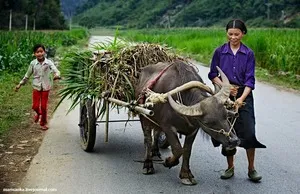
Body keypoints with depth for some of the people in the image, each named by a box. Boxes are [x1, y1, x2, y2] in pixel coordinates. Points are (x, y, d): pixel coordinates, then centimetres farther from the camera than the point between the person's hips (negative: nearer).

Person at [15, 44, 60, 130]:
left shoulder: (49, 63, -12)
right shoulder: (33, 63, -6)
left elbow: (56, 71, -24)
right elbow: (27, 75, 6)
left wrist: (57, 75, -48)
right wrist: (20, 84, 9)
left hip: (46, 87, -1)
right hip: (36, 87, 1)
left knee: (44, 106, 6)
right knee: (35, 106, 1)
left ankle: (43, 122, 27)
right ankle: (38, 113, 38)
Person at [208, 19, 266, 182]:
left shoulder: (248, 54, -1)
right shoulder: (219, 52, 2)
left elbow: (250, 79, -6)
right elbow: (213, 74, 4)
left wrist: (242, 98, -20)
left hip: (244, 95, -1)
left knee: (248, 131, -8)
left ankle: (251, 169, 9)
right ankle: (230, 167, 22)